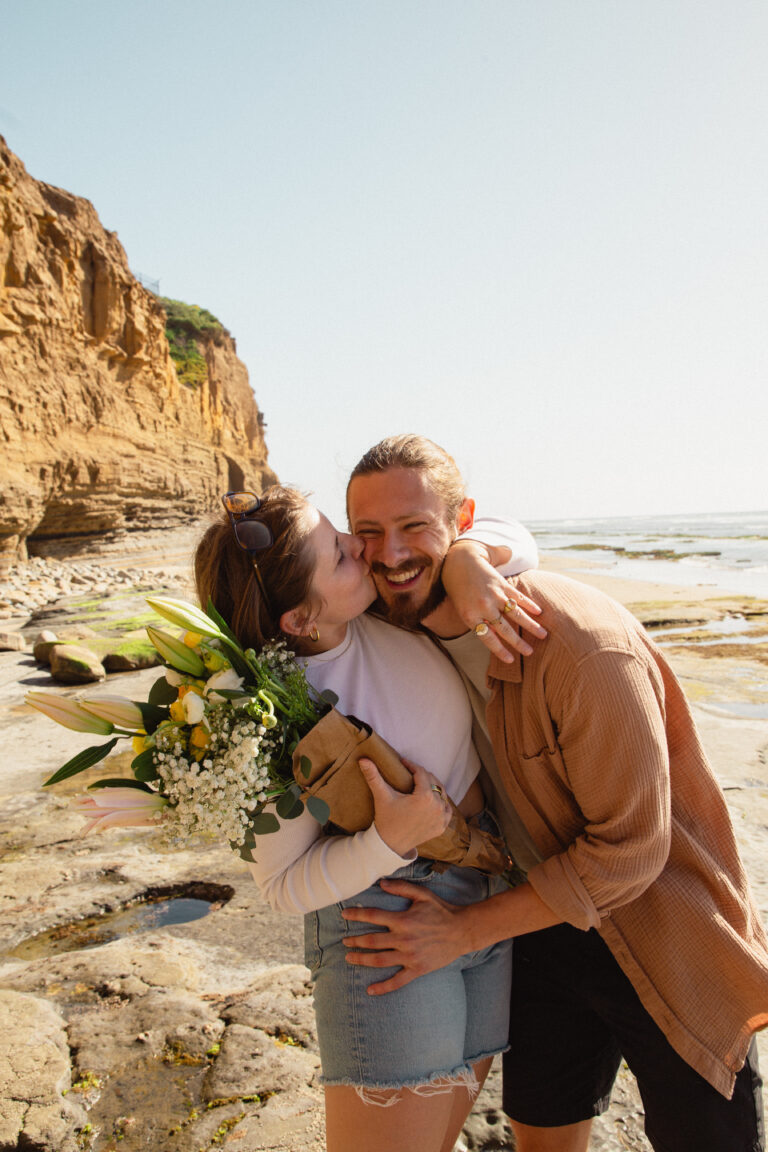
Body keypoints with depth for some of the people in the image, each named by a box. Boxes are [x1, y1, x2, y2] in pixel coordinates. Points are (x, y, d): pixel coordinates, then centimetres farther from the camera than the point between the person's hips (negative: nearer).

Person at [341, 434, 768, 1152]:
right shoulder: (410, 630, -7)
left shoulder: (585, 643, -31)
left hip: (664, 945, -5)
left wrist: (464, 931, -21)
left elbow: (630, 850, -25)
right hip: (547, 927, 6)